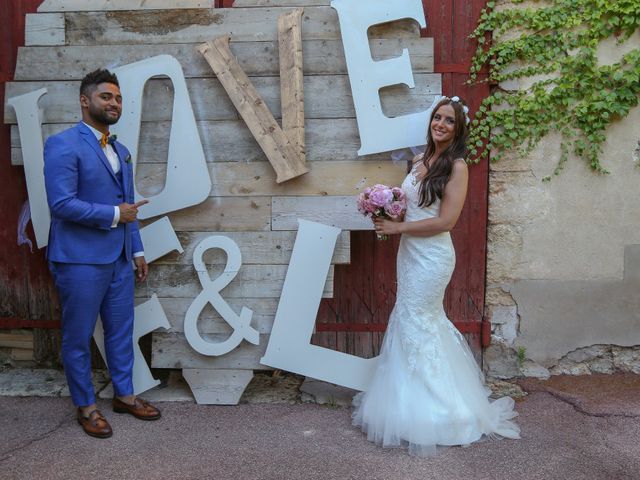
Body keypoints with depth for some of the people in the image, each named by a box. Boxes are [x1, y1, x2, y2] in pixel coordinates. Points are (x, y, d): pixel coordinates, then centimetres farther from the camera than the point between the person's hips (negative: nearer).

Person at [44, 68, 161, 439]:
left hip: (119, 259, 7)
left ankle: (125, 395, 30)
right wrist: (113, 214, -13)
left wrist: (137, 249, 14)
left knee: (121, 331, 15)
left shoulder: (121, 151, 14)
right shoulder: (63, 145, -11)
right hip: (80, 259, -7)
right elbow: (61, 203, -20)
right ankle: (86, 406, 22)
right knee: (78, 337, 7)